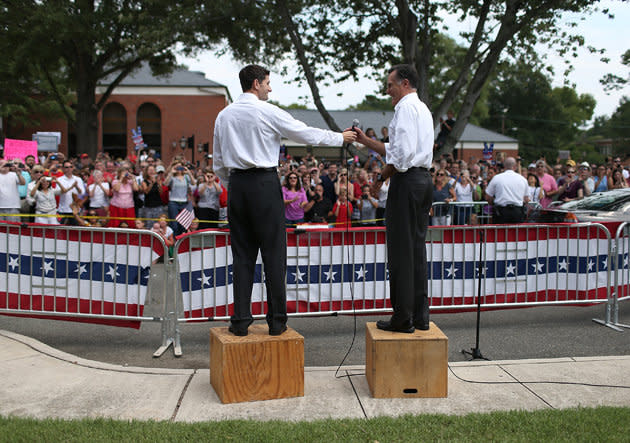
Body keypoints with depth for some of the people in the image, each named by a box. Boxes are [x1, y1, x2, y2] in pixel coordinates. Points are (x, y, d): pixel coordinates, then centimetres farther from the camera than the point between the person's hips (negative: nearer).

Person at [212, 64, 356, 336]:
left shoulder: (224, 115, 11)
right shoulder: (268, 112, -5)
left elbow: (218, 163, 15)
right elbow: (308, 134, 1)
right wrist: (341, 138, 13)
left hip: (236, 184, 5)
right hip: (265, 184, -5)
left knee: (242, 253, 7)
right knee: (273, 253, 1)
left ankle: (240, 320, 7)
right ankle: (276, 321, 5)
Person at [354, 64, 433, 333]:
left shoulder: (405, 107, -8)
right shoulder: (423, 109, 23)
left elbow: (402, 154, -19)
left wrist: (381, 178, -9)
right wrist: (365, 141, 24)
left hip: (406, 181, -10)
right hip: (423, 179, 10)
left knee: (400, 250, -5)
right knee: (417, 249, 11)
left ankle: (403, 318, -1)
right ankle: (420, 316, 14)